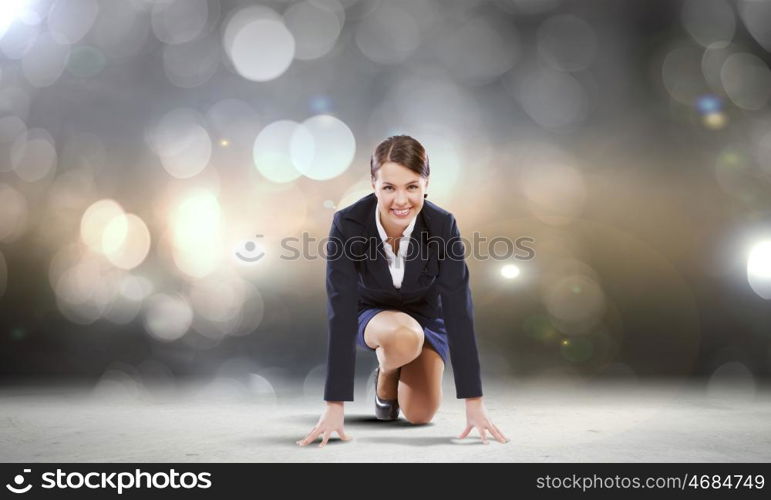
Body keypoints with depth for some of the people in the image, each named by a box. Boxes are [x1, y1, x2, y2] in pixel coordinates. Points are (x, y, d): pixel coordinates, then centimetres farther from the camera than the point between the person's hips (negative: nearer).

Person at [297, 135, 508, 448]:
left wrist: (474, 403, -31)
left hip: (426, 314, 1)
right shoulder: (347, 224, -33)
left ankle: (401, 372, 24)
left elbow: (459, 311, -30)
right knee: (405, 337, -36)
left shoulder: (443, 226, -30)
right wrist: (334, 405, -35)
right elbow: (341, 314, -34)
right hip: (371, 313, -1)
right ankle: (385, 376, 2)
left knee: (420, 415, -12)